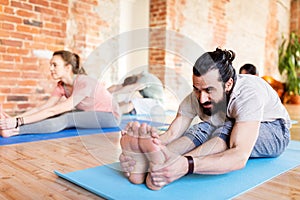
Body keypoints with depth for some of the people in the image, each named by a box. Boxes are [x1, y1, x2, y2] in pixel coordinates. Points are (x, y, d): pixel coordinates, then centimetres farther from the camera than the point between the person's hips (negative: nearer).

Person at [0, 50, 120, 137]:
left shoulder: (84, 83, -27)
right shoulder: (62, 86, -1)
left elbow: (53, 110, -31)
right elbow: (43, 108, -10)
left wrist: (19, 121, -35)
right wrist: (14, 119, -23)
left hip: (109, 116, -8)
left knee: (66, 119, -30)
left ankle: (14, 130, -36)